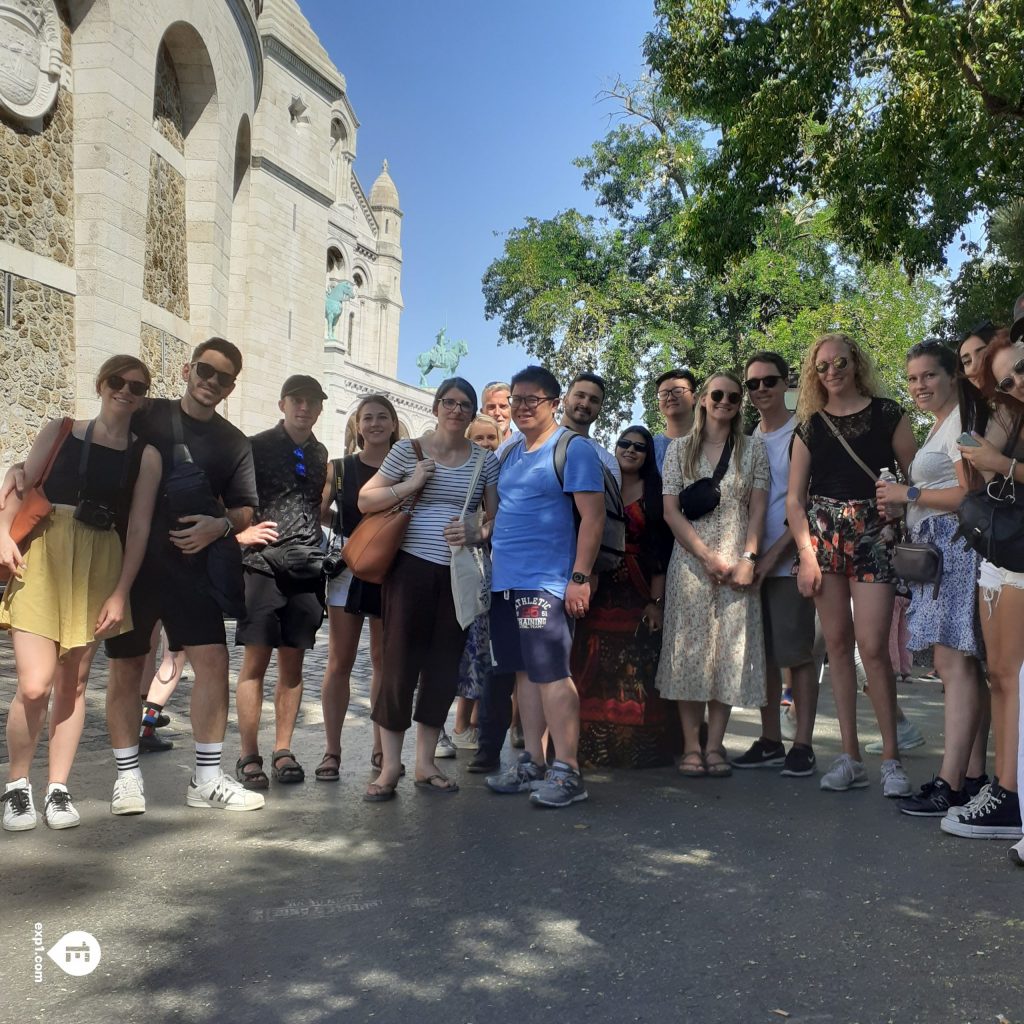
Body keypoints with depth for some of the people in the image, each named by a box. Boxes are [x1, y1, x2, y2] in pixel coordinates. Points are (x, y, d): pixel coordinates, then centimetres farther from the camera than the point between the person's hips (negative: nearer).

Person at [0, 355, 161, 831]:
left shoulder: (146, 456, 6)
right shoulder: (60, 431, 9)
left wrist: (120, 592, -4)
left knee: (72, 682, 6)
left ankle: (58, 789, 18)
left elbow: (138, 527, 2)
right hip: (43, 557, -1)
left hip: (100, 567, 1)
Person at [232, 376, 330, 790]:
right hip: (264, 565, -4)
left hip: (307, 569, 4)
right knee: (256, 660, -4)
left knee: (293, 663, 7)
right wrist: (240, 532, -10)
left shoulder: (319, 455, 16)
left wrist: (327, 548, 12)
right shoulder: (256, 446, 2)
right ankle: (249, 756, 4)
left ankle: (283, 751, 15)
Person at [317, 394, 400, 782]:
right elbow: (320, 514, 4)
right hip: (348, 571, 0)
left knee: (384, 661, 8)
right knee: (339, 662, 1)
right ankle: (332, 750, 8)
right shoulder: (339, 468, 4)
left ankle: (380, 748, 17)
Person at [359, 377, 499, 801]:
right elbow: (365, 501, 2)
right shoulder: (408, 450, 2)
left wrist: (477, 534, -12)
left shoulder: (484, 460, 8)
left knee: (444, 666, 6)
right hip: (412, 566, -3)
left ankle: (426, 762, 18)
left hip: (459, 572, 3)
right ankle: (389, 767, 5)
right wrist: (411, 485, -11)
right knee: (400, 662, -4)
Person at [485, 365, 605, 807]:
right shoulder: (510, 453, 17)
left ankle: (567, 771, -2)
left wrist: (580, 578, -17)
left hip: (546, 583, -8)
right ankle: (532, 763, 20)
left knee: (551, 674, -9)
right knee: (526, 672, 12)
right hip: (506, 582, 8)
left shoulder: (573, 450, -6)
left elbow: (593, 516, -12)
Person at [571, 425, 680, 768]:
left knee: (638, 674, -2)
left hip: (639, 595, -2)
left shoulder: (653, 494, 5)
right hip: (600, 594, 2)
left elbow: (661, 553, -2)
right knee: (596, 674, 1)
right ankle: (592, 747, 8)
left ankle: (639, 747, 7)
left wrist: (656, 601, -11)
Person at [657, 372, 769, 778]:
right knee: (689, 651, -2)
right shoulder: (680, 448, 7)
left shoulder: (753, 448, 10)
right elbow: (671, 510, 0)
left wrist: (748, 558, -10)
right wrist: (708, 557, -10)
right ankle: (691, 746, 4)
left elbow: (758, 508, 4)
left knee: (729, 652, 0)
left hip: (738, 564, 1)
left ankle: (715, 745, 8)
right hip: (691, 561, -1)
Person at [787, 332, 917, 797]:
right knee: (837, 643, 4)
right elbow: (794, 498, 7)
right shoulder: (810, 426, 10)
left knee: (872, 646, -10)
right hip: (823, 533, 3)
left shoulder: (886, 414, 4)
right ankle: (850, 756, 10)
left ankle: (891, 758, 2)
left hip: (874, 532, -3)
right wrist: (806, 553, -3)